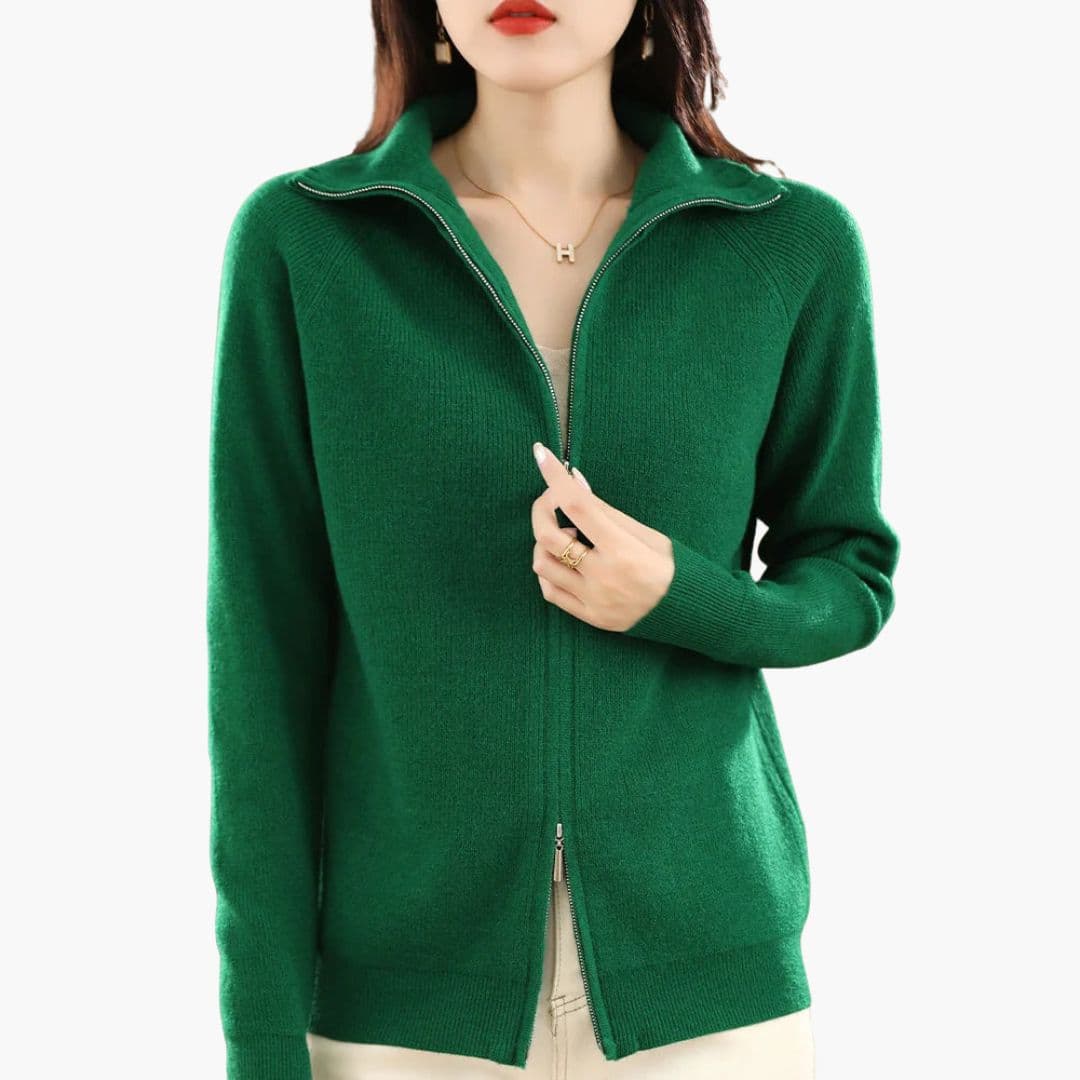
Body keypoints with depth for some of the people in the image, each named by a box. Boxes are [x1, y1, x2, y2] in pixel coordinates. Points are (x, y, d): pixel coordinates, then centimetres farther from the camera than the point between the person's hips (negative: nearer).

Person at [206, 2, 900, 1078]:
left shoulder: (795, 246, -3)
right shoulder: (297, 240, -6)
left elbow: (850, 579, 8)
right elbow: (265, 649, -5)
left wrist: (680, 597, -15)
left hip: (708, 975, 1)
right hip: (402, 990, 0)